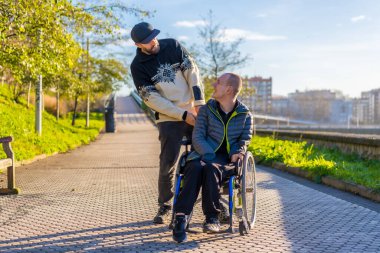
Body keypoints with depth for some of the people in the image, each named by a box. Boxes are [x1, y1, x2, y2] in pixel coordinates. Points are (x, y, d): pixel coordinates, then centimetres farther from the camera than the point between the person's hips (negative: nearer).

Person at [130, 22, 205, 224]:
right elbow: (151, 99, -11)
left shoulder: (173, 46, 0)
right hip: (169, 119, -2)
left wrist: (200, 103, -12)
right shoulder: (138, 66, -8)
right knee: (168, 164, -4)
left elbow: (192, 71, -2)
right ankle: (164, 206, 14)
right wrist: (183, 114, -15)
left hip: (194, 113, 3)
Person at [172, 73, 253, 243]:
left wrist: (238, 151, -12)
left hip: (227, 159, -1)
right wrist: (208, 155, -16)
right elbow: (197, 137, 2)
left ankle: (212, 218, -29)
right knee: (195, 168, -35)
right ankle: (181, 217, -37)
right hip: (205, 155, 1)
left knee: (211, 168, -37)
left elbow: (245, 139, 11)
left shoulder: (245, 114, 10)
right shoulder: (207, 109, 10)